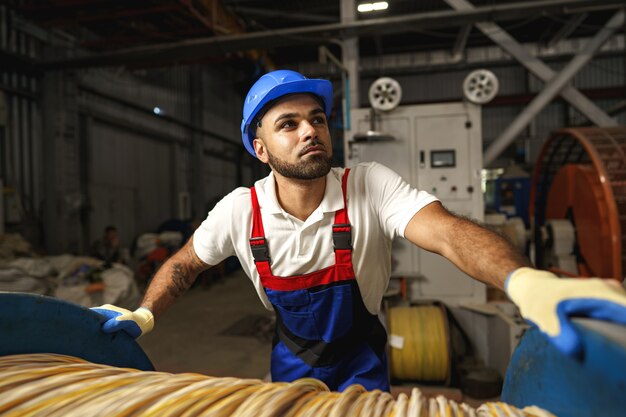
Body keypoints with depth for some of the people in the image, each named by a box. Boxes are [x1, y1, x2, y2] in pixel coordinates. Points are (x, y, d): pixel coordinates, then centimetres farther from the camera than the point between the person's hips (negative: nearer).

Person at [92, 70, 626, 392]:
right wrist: (143, 315, -14)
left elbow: (449, 231, -42)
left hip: (360, 359, -1)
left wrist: (527, 281, -60)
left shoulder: (371, 187, -26)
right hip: (291, 358, 2)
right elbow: (184, 263, -2)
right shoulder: (240, 210, -19)